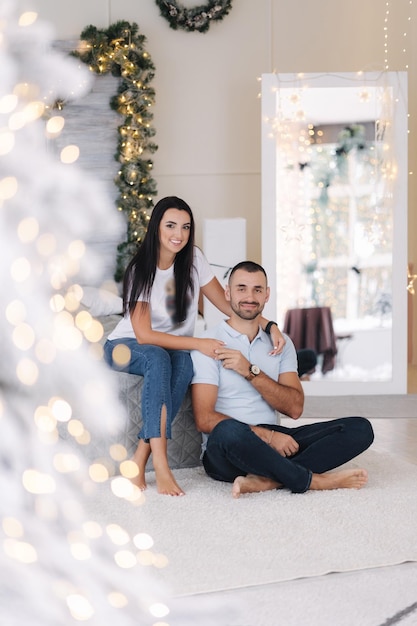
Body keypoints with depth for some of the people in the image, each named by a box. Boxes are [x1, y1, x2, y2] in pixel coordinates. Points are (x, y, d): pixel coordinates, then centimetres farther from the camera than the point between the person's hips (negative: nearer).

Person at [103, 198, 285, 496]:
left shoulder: (193, 258, -5)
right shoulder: (140, 270, -17)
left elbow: (228, 303, -2)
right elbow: (144, 335, -22)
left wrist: (269, 324, -18)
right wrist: (198, 343, -29)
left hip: (175, 350, 4)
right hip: (126, 346, -3)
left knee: (184, 363, -33)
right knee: (159, 358, -38)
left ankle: (139, 460, -33)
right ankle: (160, 463, -45)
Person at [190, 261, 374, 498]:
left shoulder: (281, 343, 14)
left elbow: (295, 408, 1)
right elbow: (205, 419, -12)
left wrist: (251, 372, -11)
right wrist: (266, 435, -19)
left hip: (274, 443, 5)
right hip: (226, 451, -5)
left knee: (360, 428, -13)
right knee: (229, 431, -41)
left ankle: (266, 480, -30)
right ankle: (315, 480, -21)